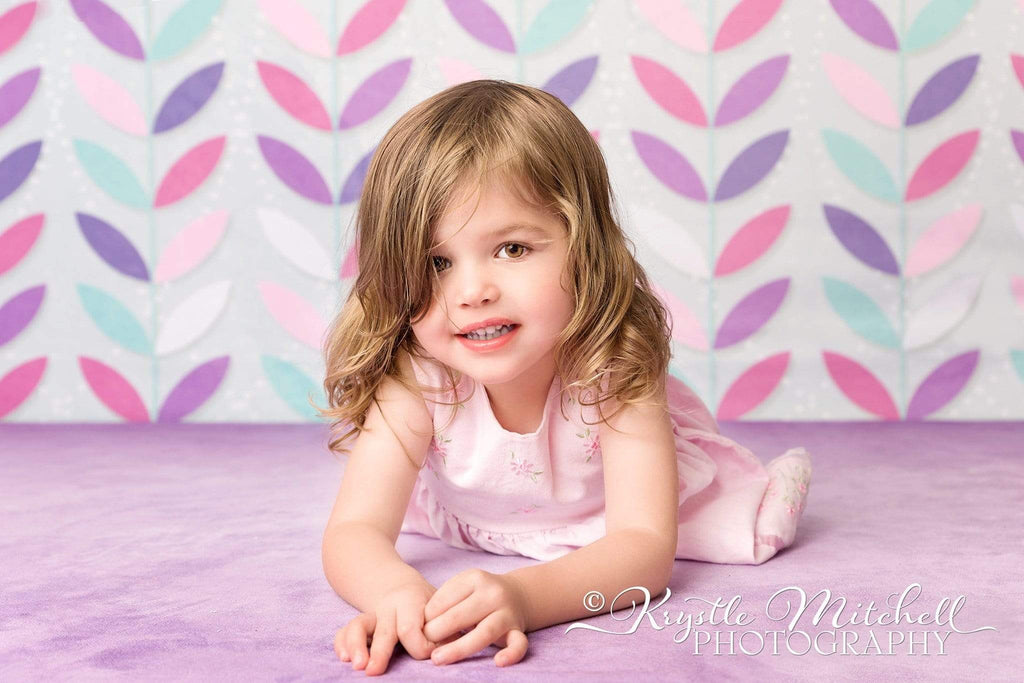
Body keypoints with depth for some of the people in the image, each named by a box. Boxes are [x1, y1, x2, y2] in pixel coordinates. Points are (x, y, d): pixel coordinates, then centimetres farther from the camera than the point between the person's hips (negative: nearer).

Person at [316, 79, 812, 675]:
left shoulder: (617, 361, -39)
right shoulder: (415, 379, -35)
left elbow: (645, 547, -45)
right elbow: (354, 532, -38)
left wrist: (523, 597, -66)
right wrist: (398, 591, -64)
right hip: (480, 523, 3)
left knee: (756, 522, -14)